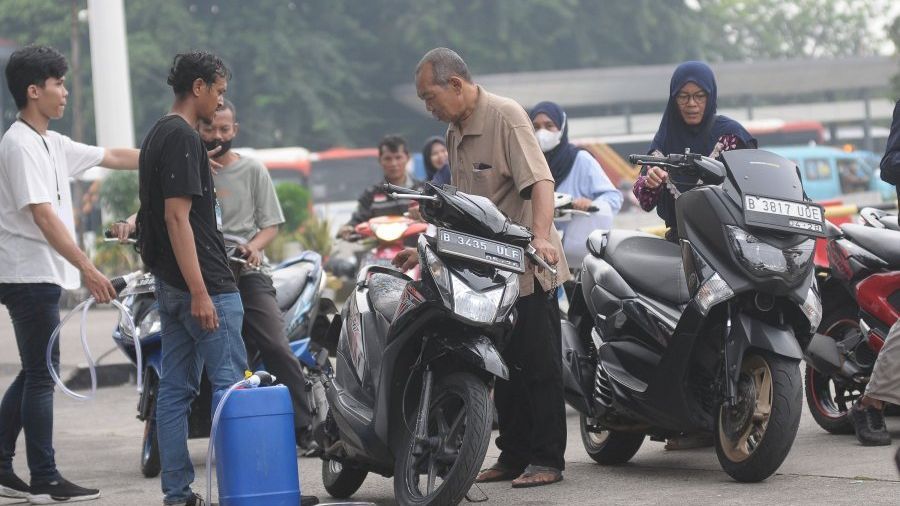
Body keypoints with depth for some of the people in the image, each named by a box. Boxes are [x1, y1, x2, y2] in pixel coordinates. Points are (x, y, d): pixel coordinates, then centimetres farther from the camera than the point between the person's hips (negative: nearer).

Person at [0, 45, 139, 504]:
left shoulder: (50, 143, 15)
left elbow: (113, 157, 22)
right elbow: (42, 215, -22)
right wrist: (87, 268, -25)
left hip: (41, 276, 10)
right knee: (42, 376, -6)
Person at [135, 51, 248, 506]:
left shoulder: (156, 136, 16)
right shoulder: (182, 138, -14)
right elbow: (177, 217, -21)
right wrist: (200, 292, -23)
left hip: (169, 285, 10)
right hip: (203, 283, -10)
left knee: (175, 388, 8)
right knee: (231, 385, -7)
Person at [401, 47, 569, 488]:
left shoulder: (505, 116, -11)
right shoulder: (455, 132, 16)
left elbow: (539, 181, -23)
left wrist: (541, 236, -37)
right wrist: (424, 250, 18)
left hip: (528, 269, -9)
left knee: (540, 365, -4)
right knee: (505, 369, 12)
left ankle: (548, 459, -1)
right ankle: (513, 456, 18)